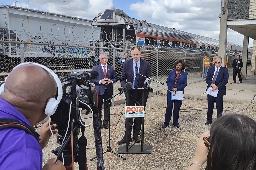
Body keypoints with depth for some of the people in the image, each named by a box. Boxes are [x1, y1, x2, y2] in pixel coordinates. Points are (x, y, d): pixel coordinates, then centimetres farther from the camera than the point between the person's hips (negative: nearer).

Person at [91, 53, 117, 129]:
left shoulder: (111, 68, 10)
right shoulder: (95, 68, 4)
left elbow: (115, 78, 12)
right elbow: (92, 79, 0)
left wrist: (111, 81, -9)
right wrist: (100, 81, -14)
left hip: (108, 90, 2)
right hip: (99, 90, -1)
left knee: (107, 107, 4)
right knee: (98, 107, 5)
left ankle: (106, 123, 13)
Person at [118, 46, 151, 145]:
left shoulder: (146, 64, -2)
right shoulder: (126, 64, 0)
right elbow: (123, 79, 2)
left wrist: (143, 88, -17)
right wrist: (125, 87, -17)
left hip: (142, 93, 0)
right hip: (130, 92, 0)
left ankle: (136, 135, 21)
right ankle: (127, 136, 8)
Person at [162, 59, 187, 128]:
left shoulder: (184, 74, 4)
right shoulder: (171, 73, 6)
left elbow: (185, 83, -2)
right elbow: (168, 81, 3)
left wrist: (177, 88, -13)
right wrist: (172, 88, -12)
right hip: (170, 92, 0)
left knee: (177, 108, 5)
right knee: (169, 107, -1)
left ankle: (175, 122, 17)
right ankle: (166, 122, 7)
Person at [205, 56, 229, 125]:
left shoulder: (224, 70, 0)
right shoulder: (211, 69, 9)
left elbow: (225, 80, -9)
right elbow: (207, 79, 3)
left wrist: (217, 87, -17)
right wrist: (212, 84, -15)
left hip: (219, 90, -3)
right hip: (210, 90, 3)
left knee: (219, 107, 4)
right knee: (210, 106, 12)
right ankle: (209, 120, 27)